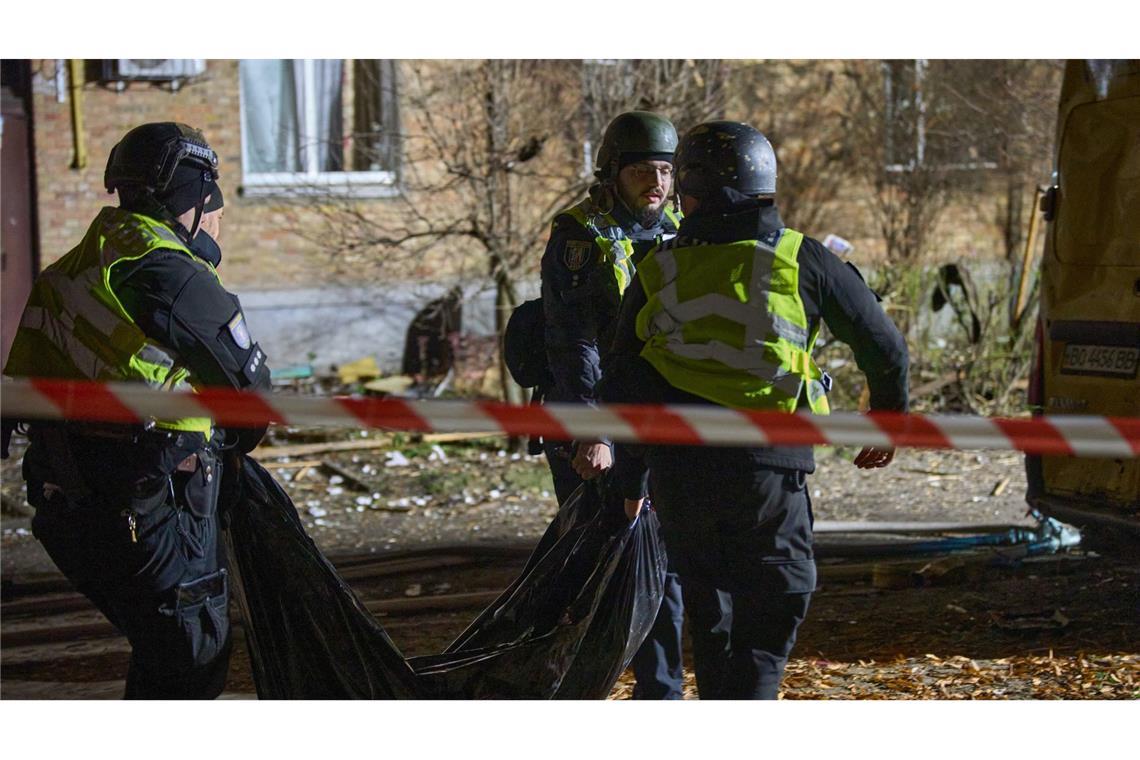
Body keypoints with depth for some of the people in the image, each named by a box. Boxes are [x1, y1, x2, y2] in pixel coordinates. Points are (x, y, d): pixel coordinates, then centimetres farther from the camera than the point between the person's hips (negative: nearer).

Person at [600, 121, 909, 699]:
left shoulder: (658, 270, 5)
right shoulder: (800, 260, 1)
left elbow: (621, 385, 8)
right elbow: (884, 347, 9)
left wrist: (631, 480, 20)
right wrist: (888, 419, 28)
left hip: (677, 471, 2)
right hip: (768, 465, -2)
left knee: (709, 614, 18)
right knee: (770, 617, 5)